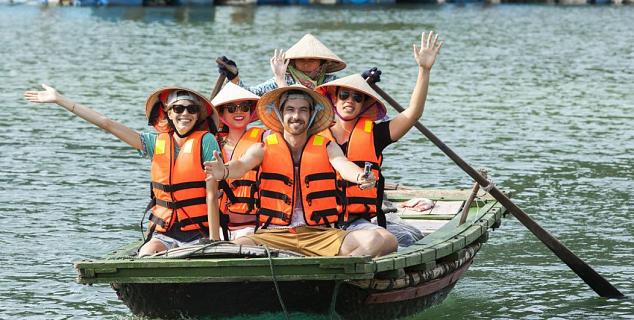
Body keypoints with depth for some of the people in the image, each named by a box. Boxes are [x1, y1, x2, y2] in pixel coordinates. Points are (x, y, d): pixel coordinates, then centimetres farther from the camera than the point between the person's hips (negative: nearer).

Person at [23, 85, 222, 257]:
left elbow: (212, 195, -6)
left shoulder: (205, 141, -2)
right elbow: (107, 124, 12)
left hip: (198, 235, -4)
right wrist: (59, 100, 12)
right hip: (163, 234, 4)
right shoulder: (157, 143, 10)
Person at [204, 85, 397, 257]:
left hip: (320, 236, 1)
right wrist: (223, 172, -36)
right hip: (273, 235, -1)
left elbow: (343, 165, -10)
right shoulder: (264, 148, 9)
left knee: (376, 240, -24)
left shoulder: (327, 148, 10)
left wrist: (360, 177, -36)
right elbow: (242, 164, -10)